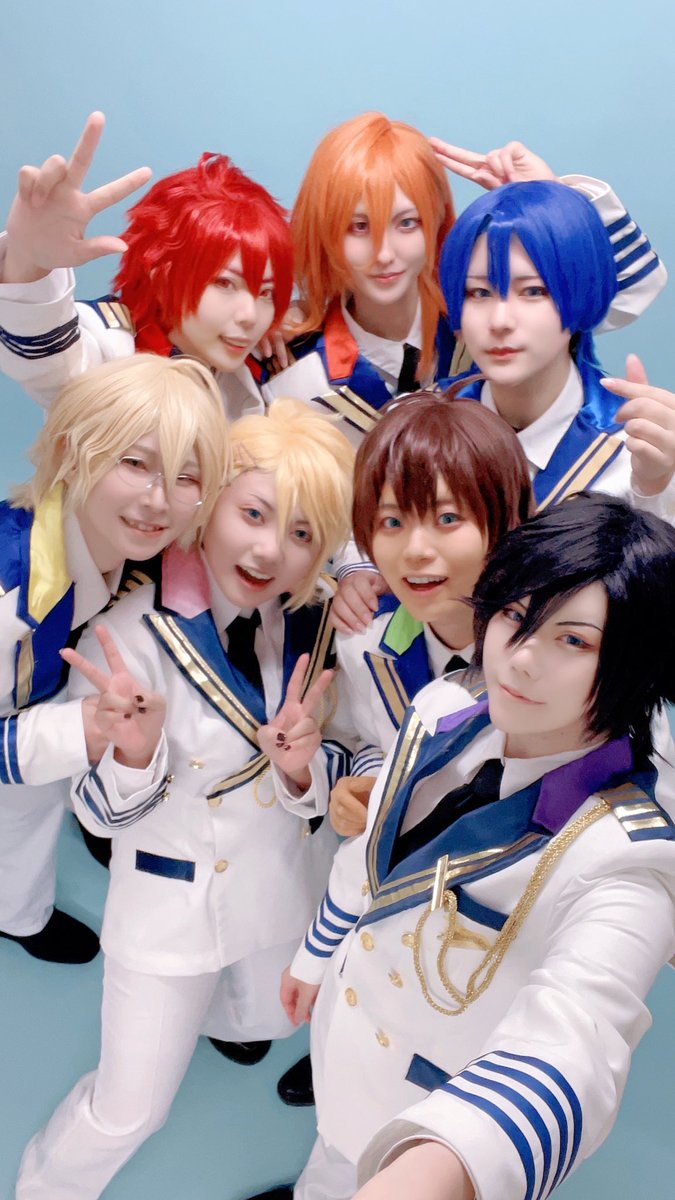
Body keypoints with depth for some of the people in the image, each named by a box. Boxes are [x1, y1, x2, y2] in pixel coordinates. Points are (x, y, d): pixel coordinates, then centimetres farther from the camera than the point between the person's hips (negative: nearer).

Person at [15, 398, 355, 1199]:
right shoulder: (133, 634, -27)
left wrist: (303, 766, -29)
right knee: (127, 1112, 7)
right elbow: (102, 812, -20)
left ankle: (186, 1005, 64)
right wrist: (134, 750, -41)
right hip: (169, 899, -4)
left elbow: (332, 781, -7)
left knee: (265, 1022, 31)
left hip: (283, 882, 5)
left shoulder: (318, 623, -14)